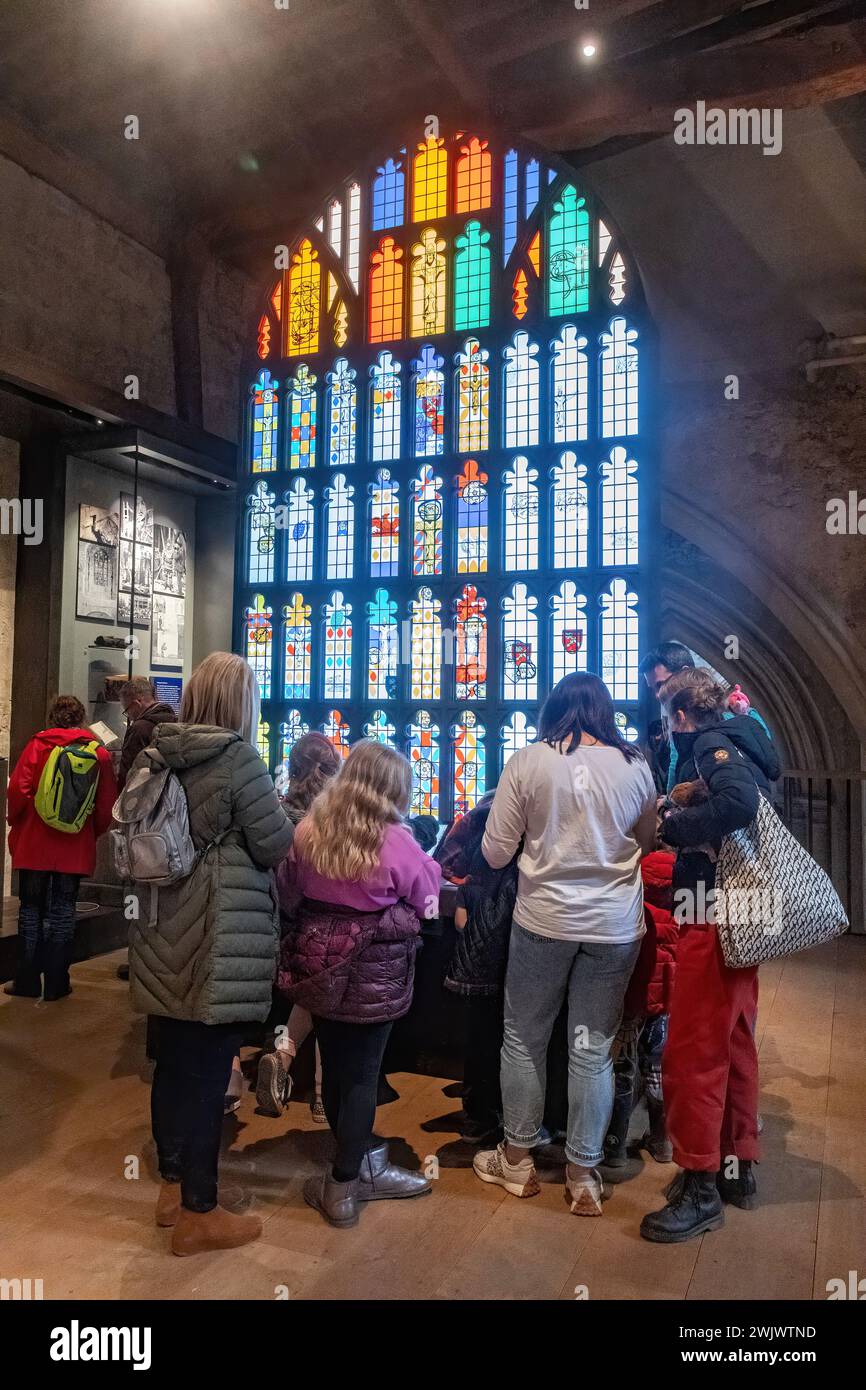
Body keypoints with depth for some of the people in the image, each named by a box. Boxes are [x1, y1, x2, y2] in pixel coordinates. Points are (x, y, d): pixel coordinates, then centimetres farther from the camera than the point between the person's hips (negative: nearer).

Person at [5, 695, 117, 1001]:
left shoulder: (37, 745, -3)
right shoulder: (99, 752, 0)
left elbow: (17, 790, -9)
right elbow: (107, 805, -1)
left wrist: (16, 825, 7)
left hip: (34, 845, -1)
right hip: (76, 848, 1)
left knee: (30, 910, 12)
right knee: (62, 913, 10)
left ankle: (27, 981, 18)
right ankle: (56, 984, 14)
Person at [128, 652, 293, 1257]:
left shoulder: (155, 754, 4)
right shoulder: (238, 758, -17)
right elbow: (276, 845, -14)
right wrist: (282, 818, 6)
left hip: (164, 931, 7)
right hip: (220, 935, -7)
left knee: (175, 1060, 19)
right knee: (208, 1071, 4)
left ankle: (174, 1184, 35)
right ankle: (199, 1214, 17)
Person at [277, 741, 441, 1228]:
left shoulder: (308, 831, -4)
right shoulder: (396, 842, -18)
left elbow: (289, 899, 6)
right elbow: (427, 900, -2)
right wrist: (429, 865, 15)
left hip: (320, 967, 5)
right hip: (374, 974, -4)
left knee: (335, 1068, 17)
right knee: (362, 1074, 9)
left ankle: (366, 1165, 35)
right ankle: (343, 1187, 17)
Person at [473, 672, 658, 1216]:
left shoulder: (528, 762, -9)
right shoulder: (635, 766, -3)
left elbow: (495, 853, -5)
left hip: (544, 919, -2)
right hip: (616, 926, 2)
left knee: (524, 1037, 16)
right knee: (594, 1049, 12)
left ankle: (517, 1159, 30)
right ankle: (584, 1176, 23)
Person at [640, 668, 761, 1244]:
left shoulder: (711, 746, -12)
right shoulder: (727, 748, 15)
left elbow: (739, 803, -31)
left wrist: (671, 824, -20)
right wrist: (679, 819, 9)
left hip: (713, 923, -10)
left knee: (692, 1054, -2)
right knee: (733, 1046, 19)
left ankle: (700, 1187, 9)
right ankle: (738, 1165, 32)